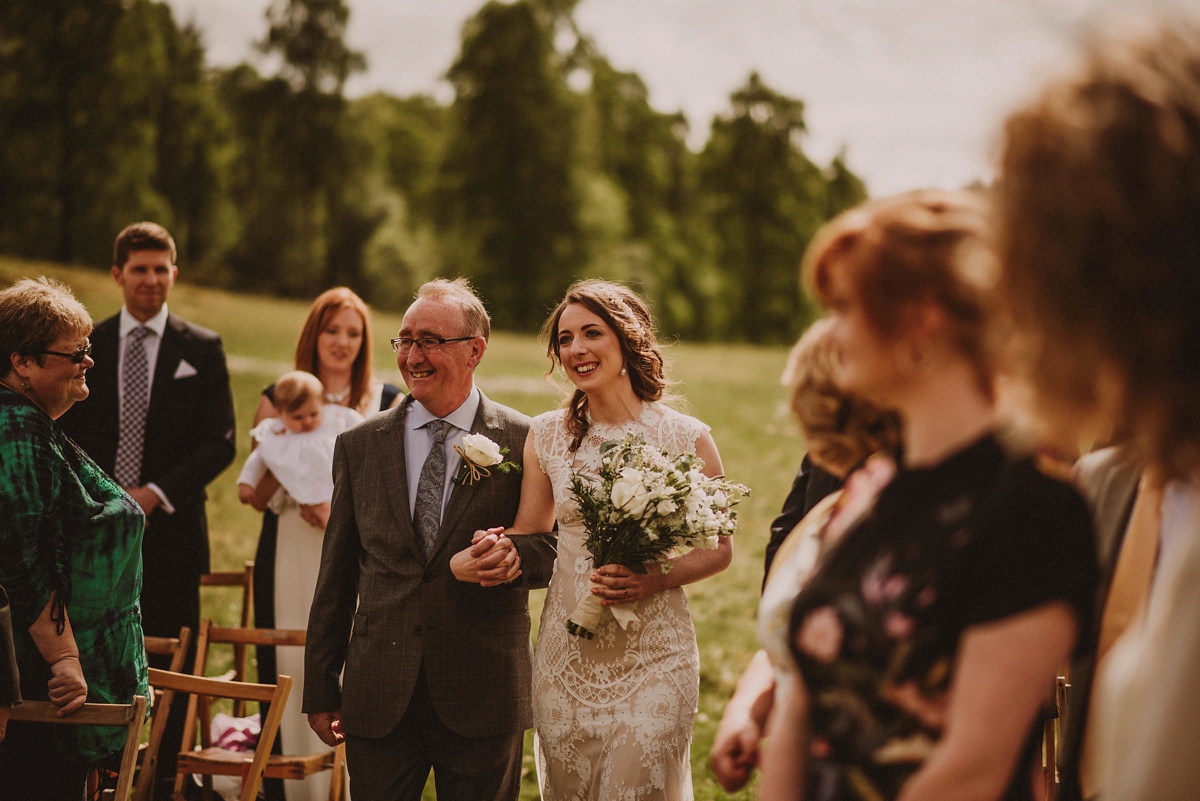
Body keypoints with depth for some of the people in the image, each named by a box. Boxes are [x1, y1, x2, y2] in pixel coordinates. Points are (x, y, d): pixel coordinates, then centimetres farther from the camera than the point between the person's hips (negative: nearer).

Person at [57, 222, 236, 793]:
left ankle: (169, 775, 10)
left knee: (171, 659, 1)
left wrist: (156, 493, -11)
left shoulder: (202, 349, 4)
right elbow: (66, 436, 10)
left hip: (172, 527, -1)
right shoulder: (86, 345, 10)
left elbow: (220, 442, -1)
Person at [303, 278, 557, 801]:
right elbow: (335, 576, 9)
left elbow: (558, 548, 1)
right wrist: (320, 689, 8)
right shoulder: (359, 446, 7)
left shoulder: (526, 442, -1)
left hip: (483, 697, -2)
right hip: (378, 698, 2)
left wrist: (515, 555, -22)